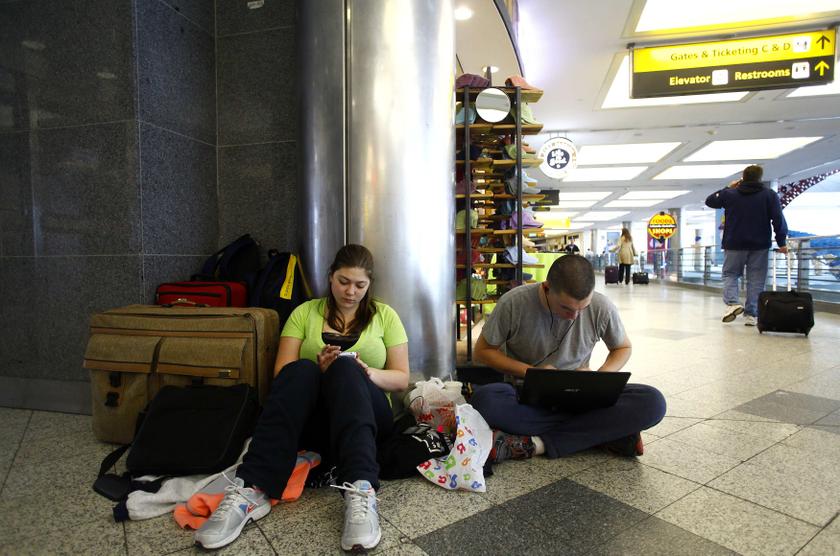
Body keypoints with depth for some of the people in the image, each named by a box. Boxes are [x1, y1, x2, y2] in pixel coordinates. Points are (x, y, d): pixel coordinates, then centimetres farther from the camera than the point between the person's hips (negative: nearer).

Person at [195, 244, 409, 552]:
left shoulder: (385, 315, 9)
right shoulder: (305, 312, 10)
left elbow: (401, 379, 5)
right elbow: (281, 374, 3)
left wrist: (366, 371, -15)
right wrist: (318, 369, -18)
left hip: (368, 414, 0)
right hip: (311, 416, 1)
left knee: (346, 368, -33)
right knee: (300, 370, -32)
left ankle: (360, 492, -49)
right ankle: (251, 491, -42)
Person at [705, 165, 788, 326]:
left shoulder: (729, 194, 0)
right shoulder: (770, 194, 1)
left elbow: (709, 201, 16)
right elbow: (778, 219, -6)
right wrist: (782, 242, -3)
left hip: (734, 245, 0)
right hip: (759, 246, 0)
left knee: (729, 274, 10)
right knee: (756, 279, 5)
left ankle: (732, 303, -14)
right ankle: (751, 314, 4)